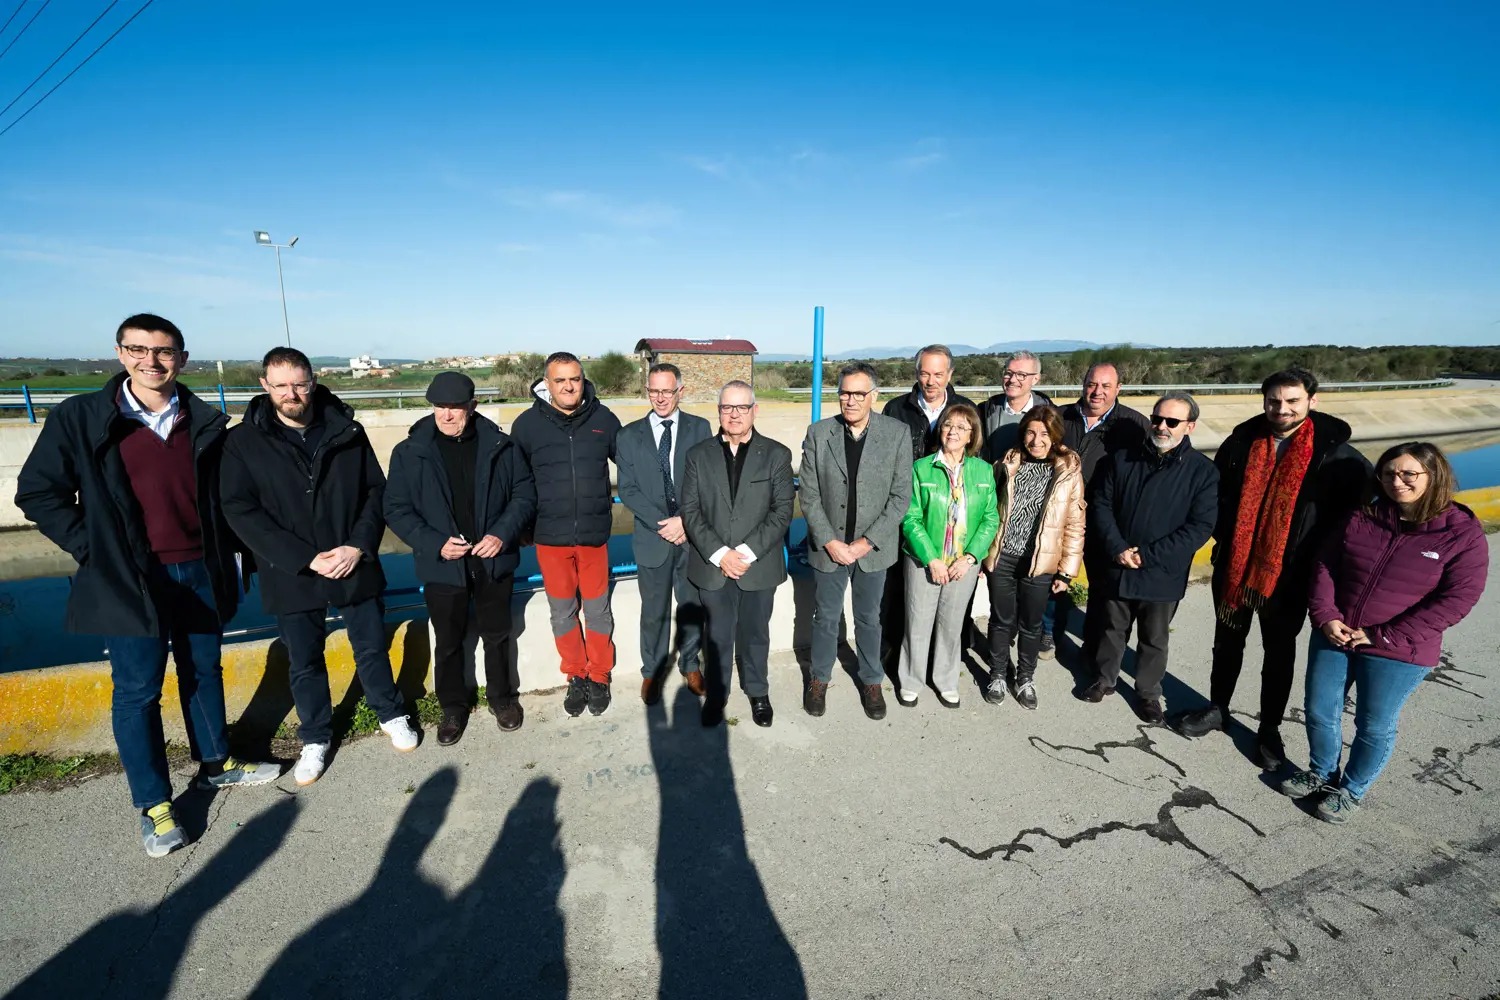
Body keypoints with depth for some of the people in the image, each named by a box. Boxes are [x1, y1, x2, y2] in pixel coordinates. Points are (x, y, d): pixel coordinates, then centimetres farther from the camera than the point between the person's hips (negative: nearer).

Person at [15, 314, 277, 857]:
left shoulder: (205, 422, 1)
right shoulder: (78, 419, -6)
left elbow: (224, 492, 11)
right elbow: (38, 492, 0)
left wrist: (223, 553, 6)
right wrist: (92, 548, -7)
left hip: (200, 573, 3)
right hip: (131, 581, -2)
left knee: (204, 673, 17)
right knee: (137, 691, 6)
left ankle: (216, 764, 35)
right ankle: (153, 805, 21)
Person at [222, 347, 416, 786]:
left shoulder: (348, 431, -2)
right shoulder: (244, 441, -6)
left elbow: (376, 490, 0)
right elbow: (240, 511, -10)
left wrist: (359, 545, -14)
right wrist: (306, 559, -17)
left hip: (355, 566, 1)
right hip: (291, 575, 0)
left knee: (372, 649, 14)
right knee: (304, 663, 14)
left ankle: (391, 715, 36)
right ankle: (315, 738, 35)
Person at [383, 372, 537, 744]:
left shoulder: (500, 446, -6)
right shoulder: (409, 452, -6)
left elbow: (525, 494, -2)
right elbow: (396, 509, -4)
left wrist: (503, 534, -17)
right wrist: (435, 543, -17)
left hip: (494, 561, 0)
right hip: (442, 567, 0)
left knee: (497, 635, 17)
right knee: (447, 642, 15)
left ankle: (502, 696, 39)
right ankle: (453, 706, 37)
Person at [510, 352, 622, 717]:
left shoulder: (603, 419, -4)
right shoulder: (527, 423, -4)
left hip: (594, 535, 0)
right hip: (550, 537, 0)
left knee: (598, 610, 11)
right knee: (562, 613, 12)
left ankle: (598, 677, 30)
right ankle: (575, 677, 31)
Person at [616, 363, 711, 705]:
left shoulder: (700, 428, 1)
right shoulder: (630, 434, 2)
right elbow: (628, 490, -2)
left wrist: (685, 520, -15)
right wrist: (663, 524, -13)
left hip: (693, 536, 0)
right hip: (653, 537, 0)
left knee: (692, 607, 15)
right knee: (654, 612, 12)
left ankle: (690, 665, 35)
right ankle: (651, 672, 31)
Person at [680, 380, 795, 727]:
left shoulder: (776, 454, -1)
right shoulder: (699, 455, 3)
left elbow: (782, 511, -7)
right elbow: (691, 511, -2)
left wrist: (747, 552, -16)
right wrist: (719, 554, -14)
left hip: (759, 565, 0)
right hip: (712, 566, 1)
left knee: (755, 634, 15)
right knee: (718, 635, 13)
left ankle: (758, 692, 36)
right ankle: (716, 693, 33)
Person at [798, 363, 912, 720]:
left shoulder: (897, 434, -8)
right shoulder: (818, 434, -6)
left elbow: (901, 496, -8)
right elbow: (809, 496, -5)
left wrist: (867, 542, -13)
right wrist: (830, 542, -12)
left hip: (873, 547, 0)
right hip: (828, 546, 1)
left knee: (869, 619, 17)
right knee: (826, 618, 15)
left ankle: (871, 681, 37)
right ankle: (819, 679, 36)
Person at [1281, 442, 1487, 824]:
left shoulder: (1463, 533, -10)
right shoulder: (1361, 518, -1)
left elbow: (1457, 599, -13)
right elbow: (1325, 566, 3)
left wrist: (1384, 636, -18)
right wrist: (1325, 617, -11)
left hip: (1397, 652, -3)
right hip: (1333, 636, 4)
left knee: (1374, 726, 12)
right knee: (1319, 711, 15)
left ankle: (1352, 790, 34)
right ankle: (1321, 773, 38)